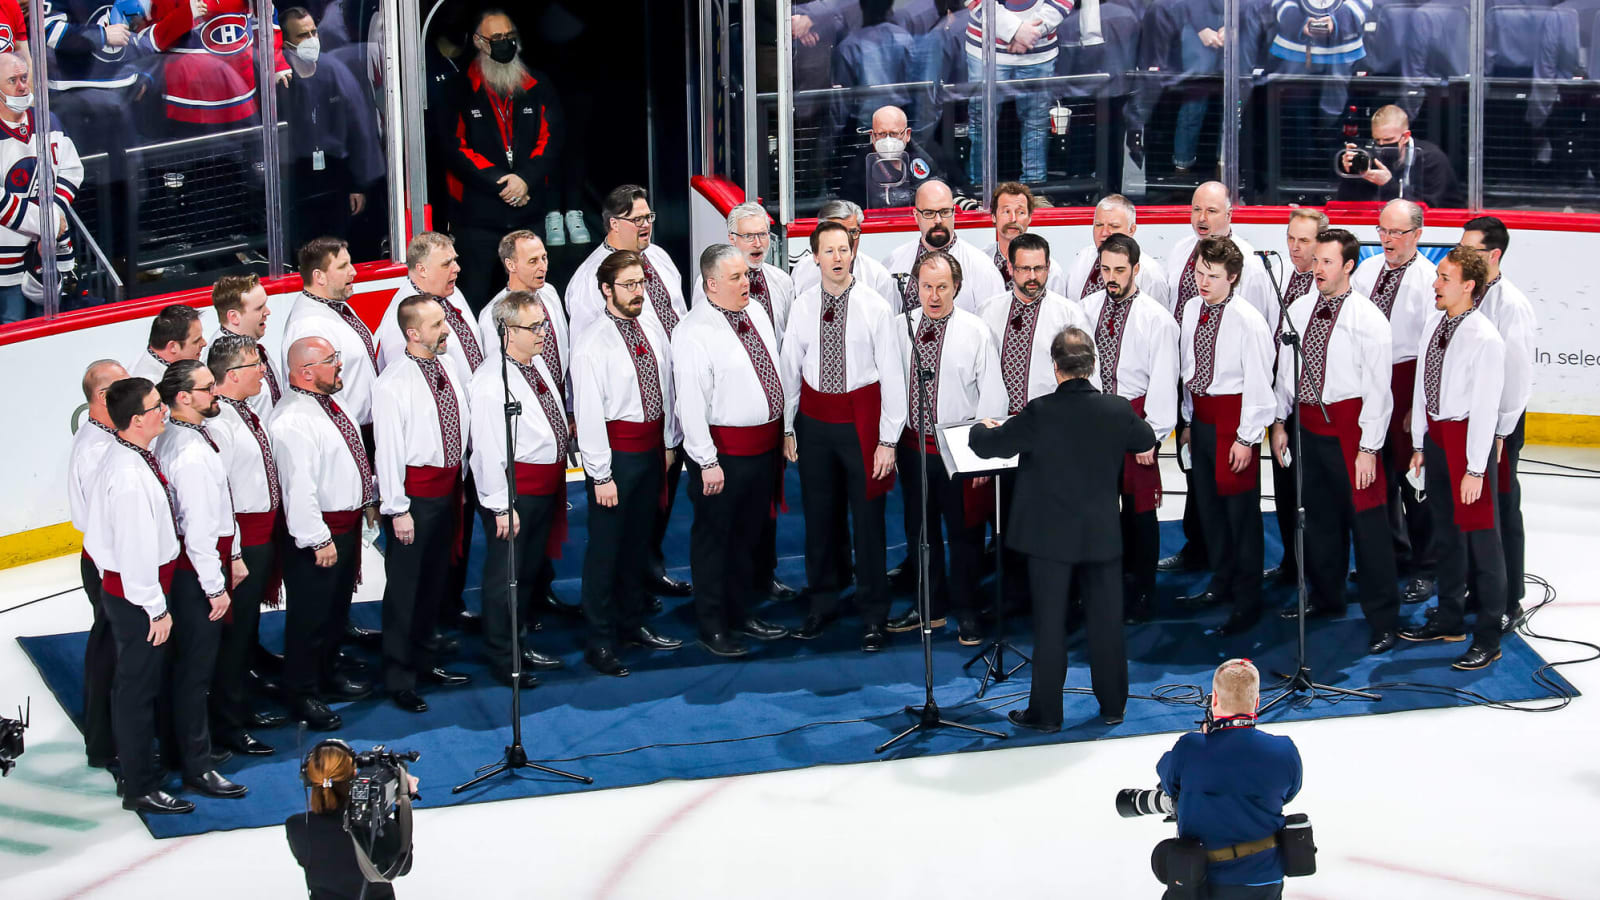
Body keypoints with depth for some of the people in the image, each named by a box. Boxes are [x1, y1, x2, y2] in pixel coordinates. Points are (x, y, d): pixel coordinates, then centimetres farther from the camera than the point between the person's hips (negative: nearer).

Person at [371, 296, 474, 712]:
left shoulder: (451, 368, 4)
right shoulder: (392, 385, -17)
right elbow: (388, 448, -17)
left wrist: (463, 482, 13)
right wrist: (397, 509, -16)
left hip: (448, 484, 7)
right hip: (415, 490, -7)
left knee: (436, 579, 19)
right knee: (405, 585, 1)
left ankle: (423, 661, 35)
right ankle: (398, 678, 11)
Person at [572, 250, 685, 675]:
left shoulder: (652, 328, 4)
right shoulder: (592, 343, -15)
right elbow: (588, 412, -16)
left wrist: (668, 444, 12)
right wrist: (601, 475, -16)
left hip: (652, 446, 7)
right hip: (616, 450, -6)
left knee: (638, 540, 19)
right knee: (605, 547, 1)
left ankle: (632, 624, 34)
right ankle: (600, 642, 10)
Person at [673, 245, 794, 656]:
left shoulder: (756, 313, 7)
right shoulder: (694, 333, -18)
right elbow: (691, 402, -20)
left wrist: (783, 428, 17)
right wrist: (707, 462, -21)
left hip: (765, 444, 8)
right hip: (724, 449, -8)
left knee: (751, 534, 19)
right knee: (714, 537, 4)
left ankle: (741, 614, 34)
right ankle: (712, 628, 15)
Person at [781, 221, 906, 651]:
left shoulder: (875, 307, -8)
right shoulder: (802, 307, 2)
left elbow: (892, 375, -7)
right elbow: (789, 368, 8)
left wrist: (888, 439, -10)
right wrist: (788, 428, 7)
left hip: (861, 417, -3)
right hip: (814, 417, 3)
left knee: (867, 516, 2)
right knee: (819, 515, 13)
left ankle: (873, 616, 14)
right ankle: (822, 603, 29)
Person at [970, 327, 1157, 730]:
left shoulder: (1040, 414, -18)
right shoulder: (1118, 410, -7)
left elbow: (987, 446, -8)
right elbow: (1148, 442, 14)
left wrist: (982, 428, 16)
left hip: (1051, 538, -3)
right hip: (1102, 537, 3)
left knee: (1049, 625, 6)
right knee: (1106, 621, 12)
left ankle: (1046, 713, 12)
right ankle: (1113, 707, 22)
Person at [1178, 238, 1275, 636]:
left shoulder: (1248, 320, -18)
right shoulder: (1192, 312, 4)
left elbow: (1258, 382, -15)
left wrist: (1246, 438, -14)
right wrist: (1188, 420, 16)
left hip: (1233, 417, -7)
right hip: (1200, 416, 7)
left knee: (1241, 509, 0)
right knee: (1208, 503, 18)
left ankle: (1247, 601, 10)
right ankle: (1221, 583, 36)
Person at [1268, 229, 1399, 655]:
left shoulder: (1368, 320, -12)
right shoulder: (1299, 312, 5)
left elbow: (1378, 389, -13)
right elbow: (1285, 369, 15)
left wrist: (1369, 448, -16)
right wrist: (1280, 421, 13)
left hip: (1349, 424, -6)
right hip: (1308, 423, 6)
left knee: (1366, 519, -4)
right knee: (1319, 517, 18)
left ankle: (1382, 619, 3)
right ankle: (1326, 599, 35)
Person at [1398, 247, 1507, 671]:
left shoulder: (1485, 340, -19)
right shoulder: (1434, 324, 3)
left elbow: (1485, 408, -18)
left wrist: (1475, 469, -17)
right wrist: (1419, 444, 13)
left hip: (1469, 437, -8)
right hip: (1436, 434, 8)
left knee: (1480, 535, 0)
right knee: (1445, 532, 19)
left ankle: (1488, 638, 9)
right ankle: (1449, 621, 33)